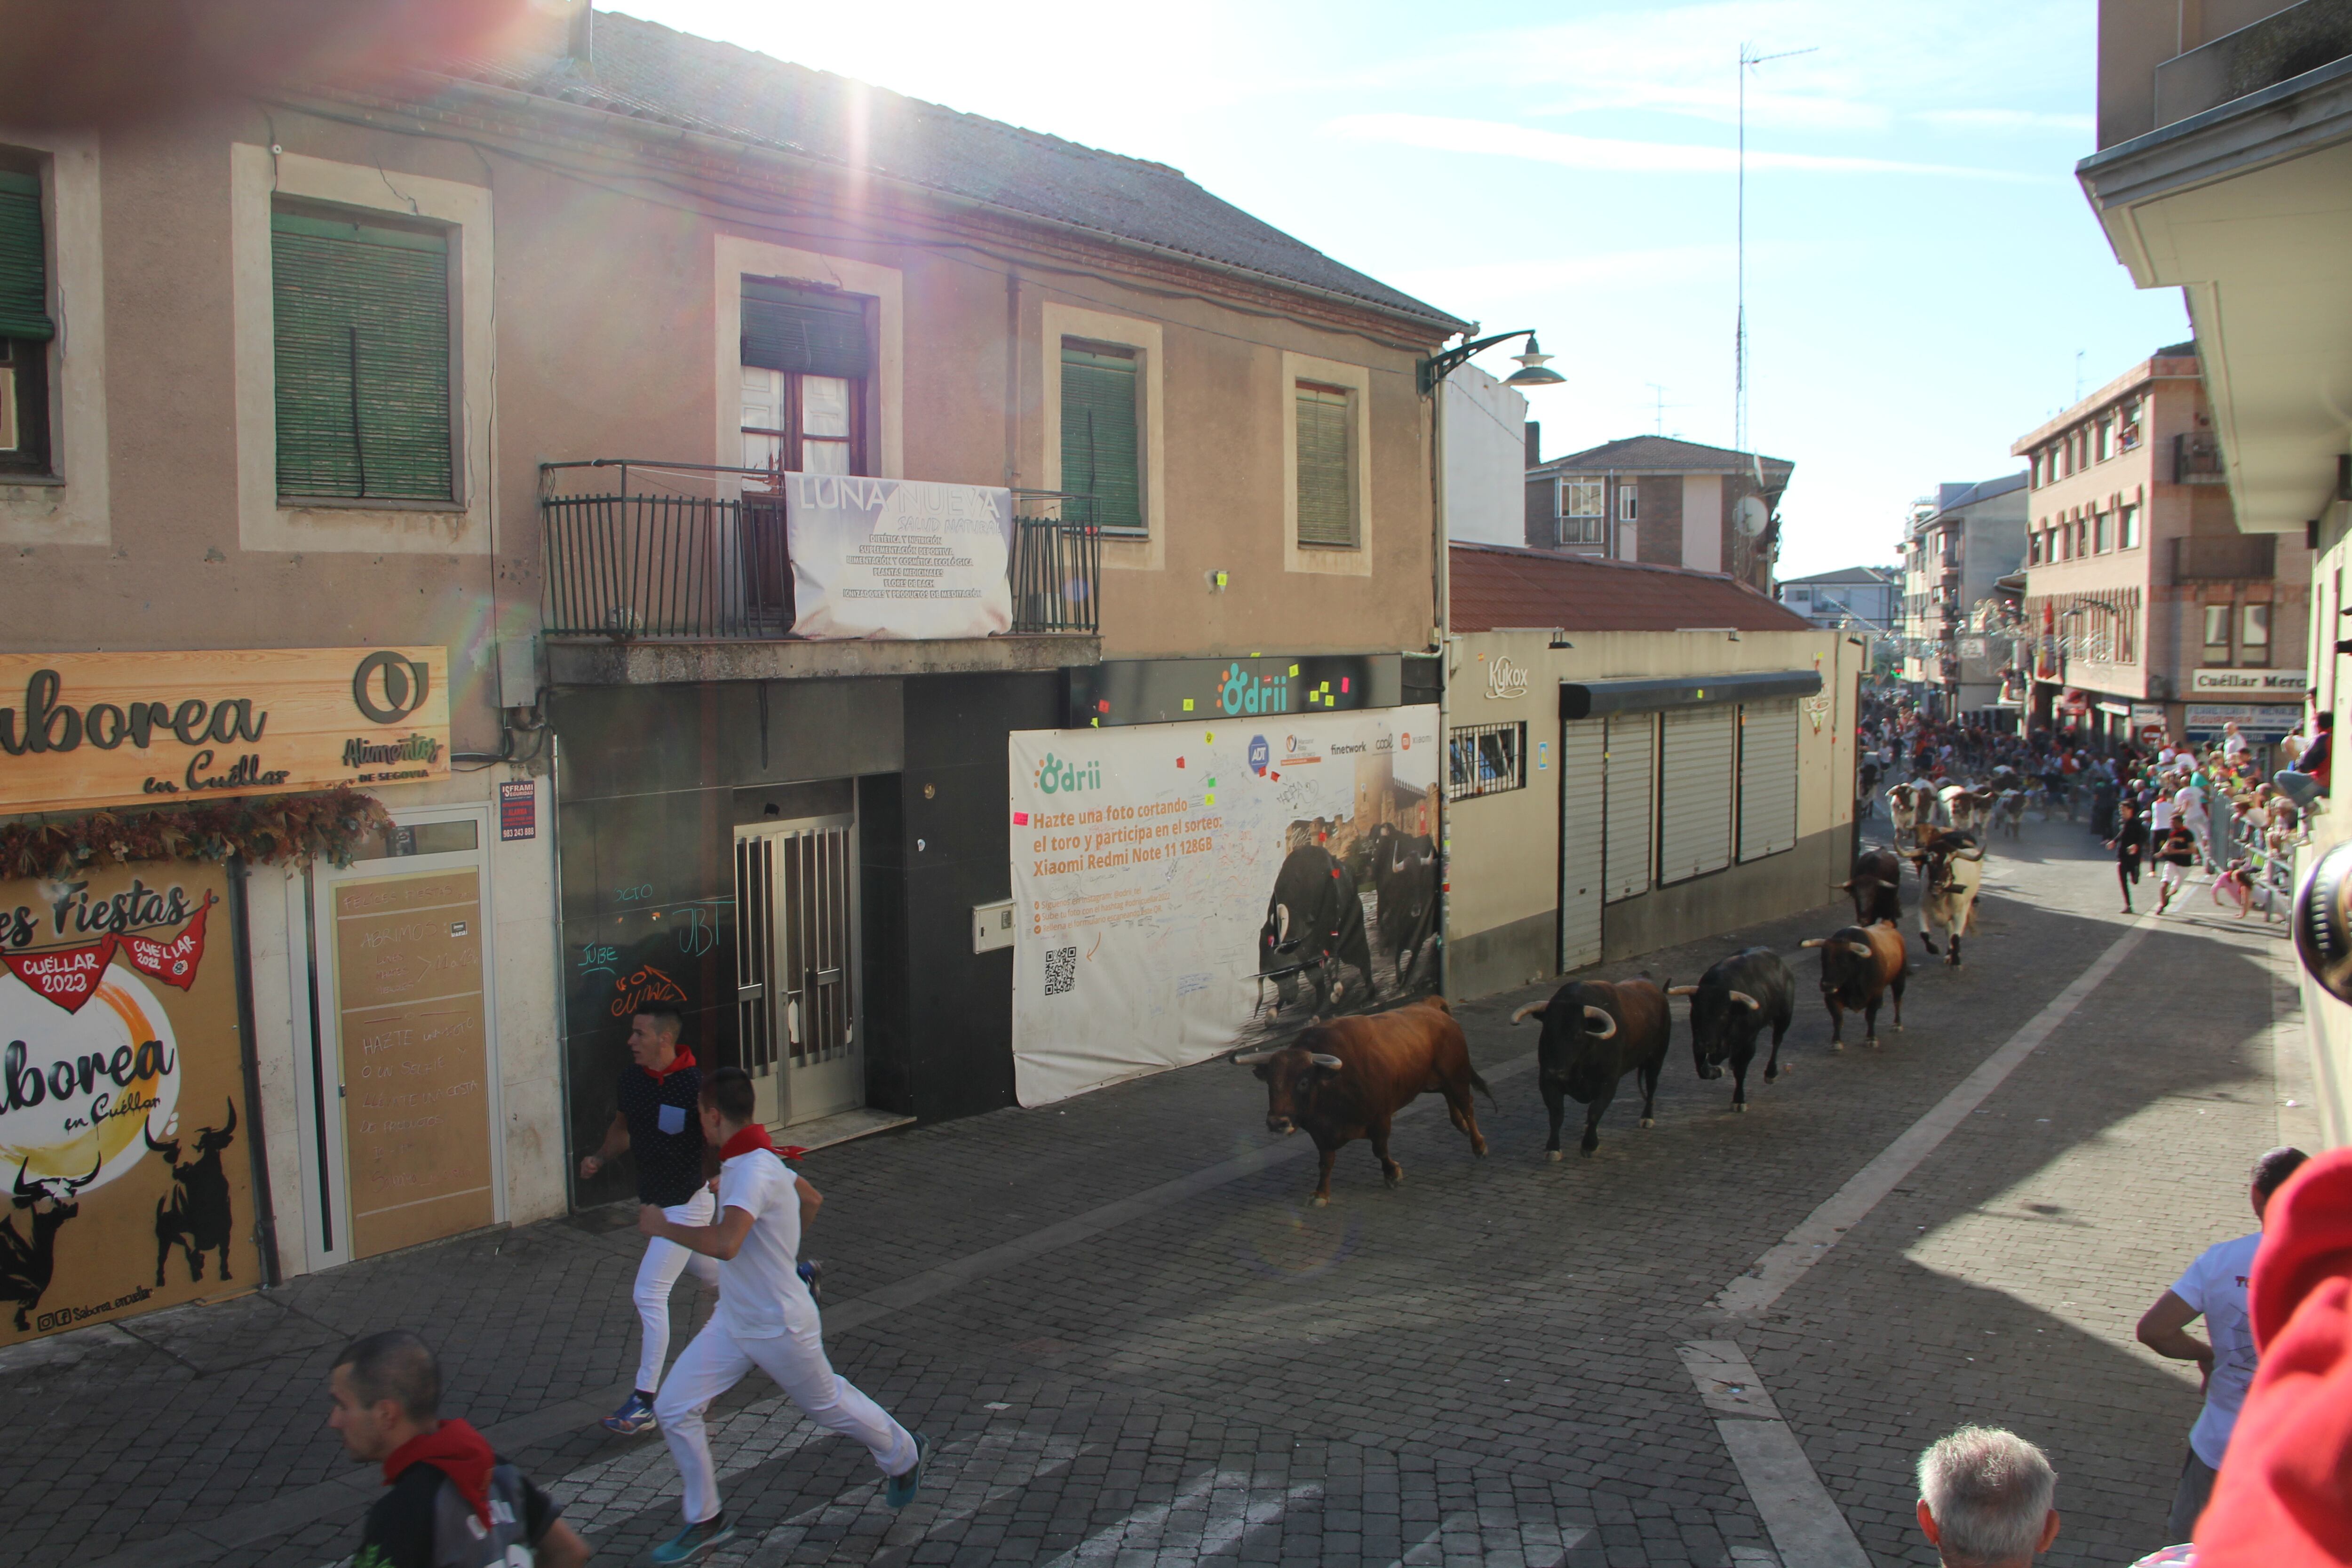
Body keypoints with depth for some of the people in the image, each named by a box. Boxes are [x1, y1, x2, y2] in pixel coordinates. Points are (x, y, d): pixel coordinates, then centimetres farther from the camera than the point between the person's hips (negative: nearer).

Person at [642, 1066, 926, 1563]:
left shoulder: (754, 1171, -29)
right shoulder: (747, 1162, 1)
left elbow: (725, 1244, -44)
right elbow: (812, 1198, 17)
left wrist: (662, 1226, -30)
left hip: (779, 1327, -9)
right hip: (732, 1322, 9)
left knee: (827, 1404, 14)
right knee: (673, 1408, 2)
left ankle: (903, 1456, 41)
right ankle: (705, 1522, 17)